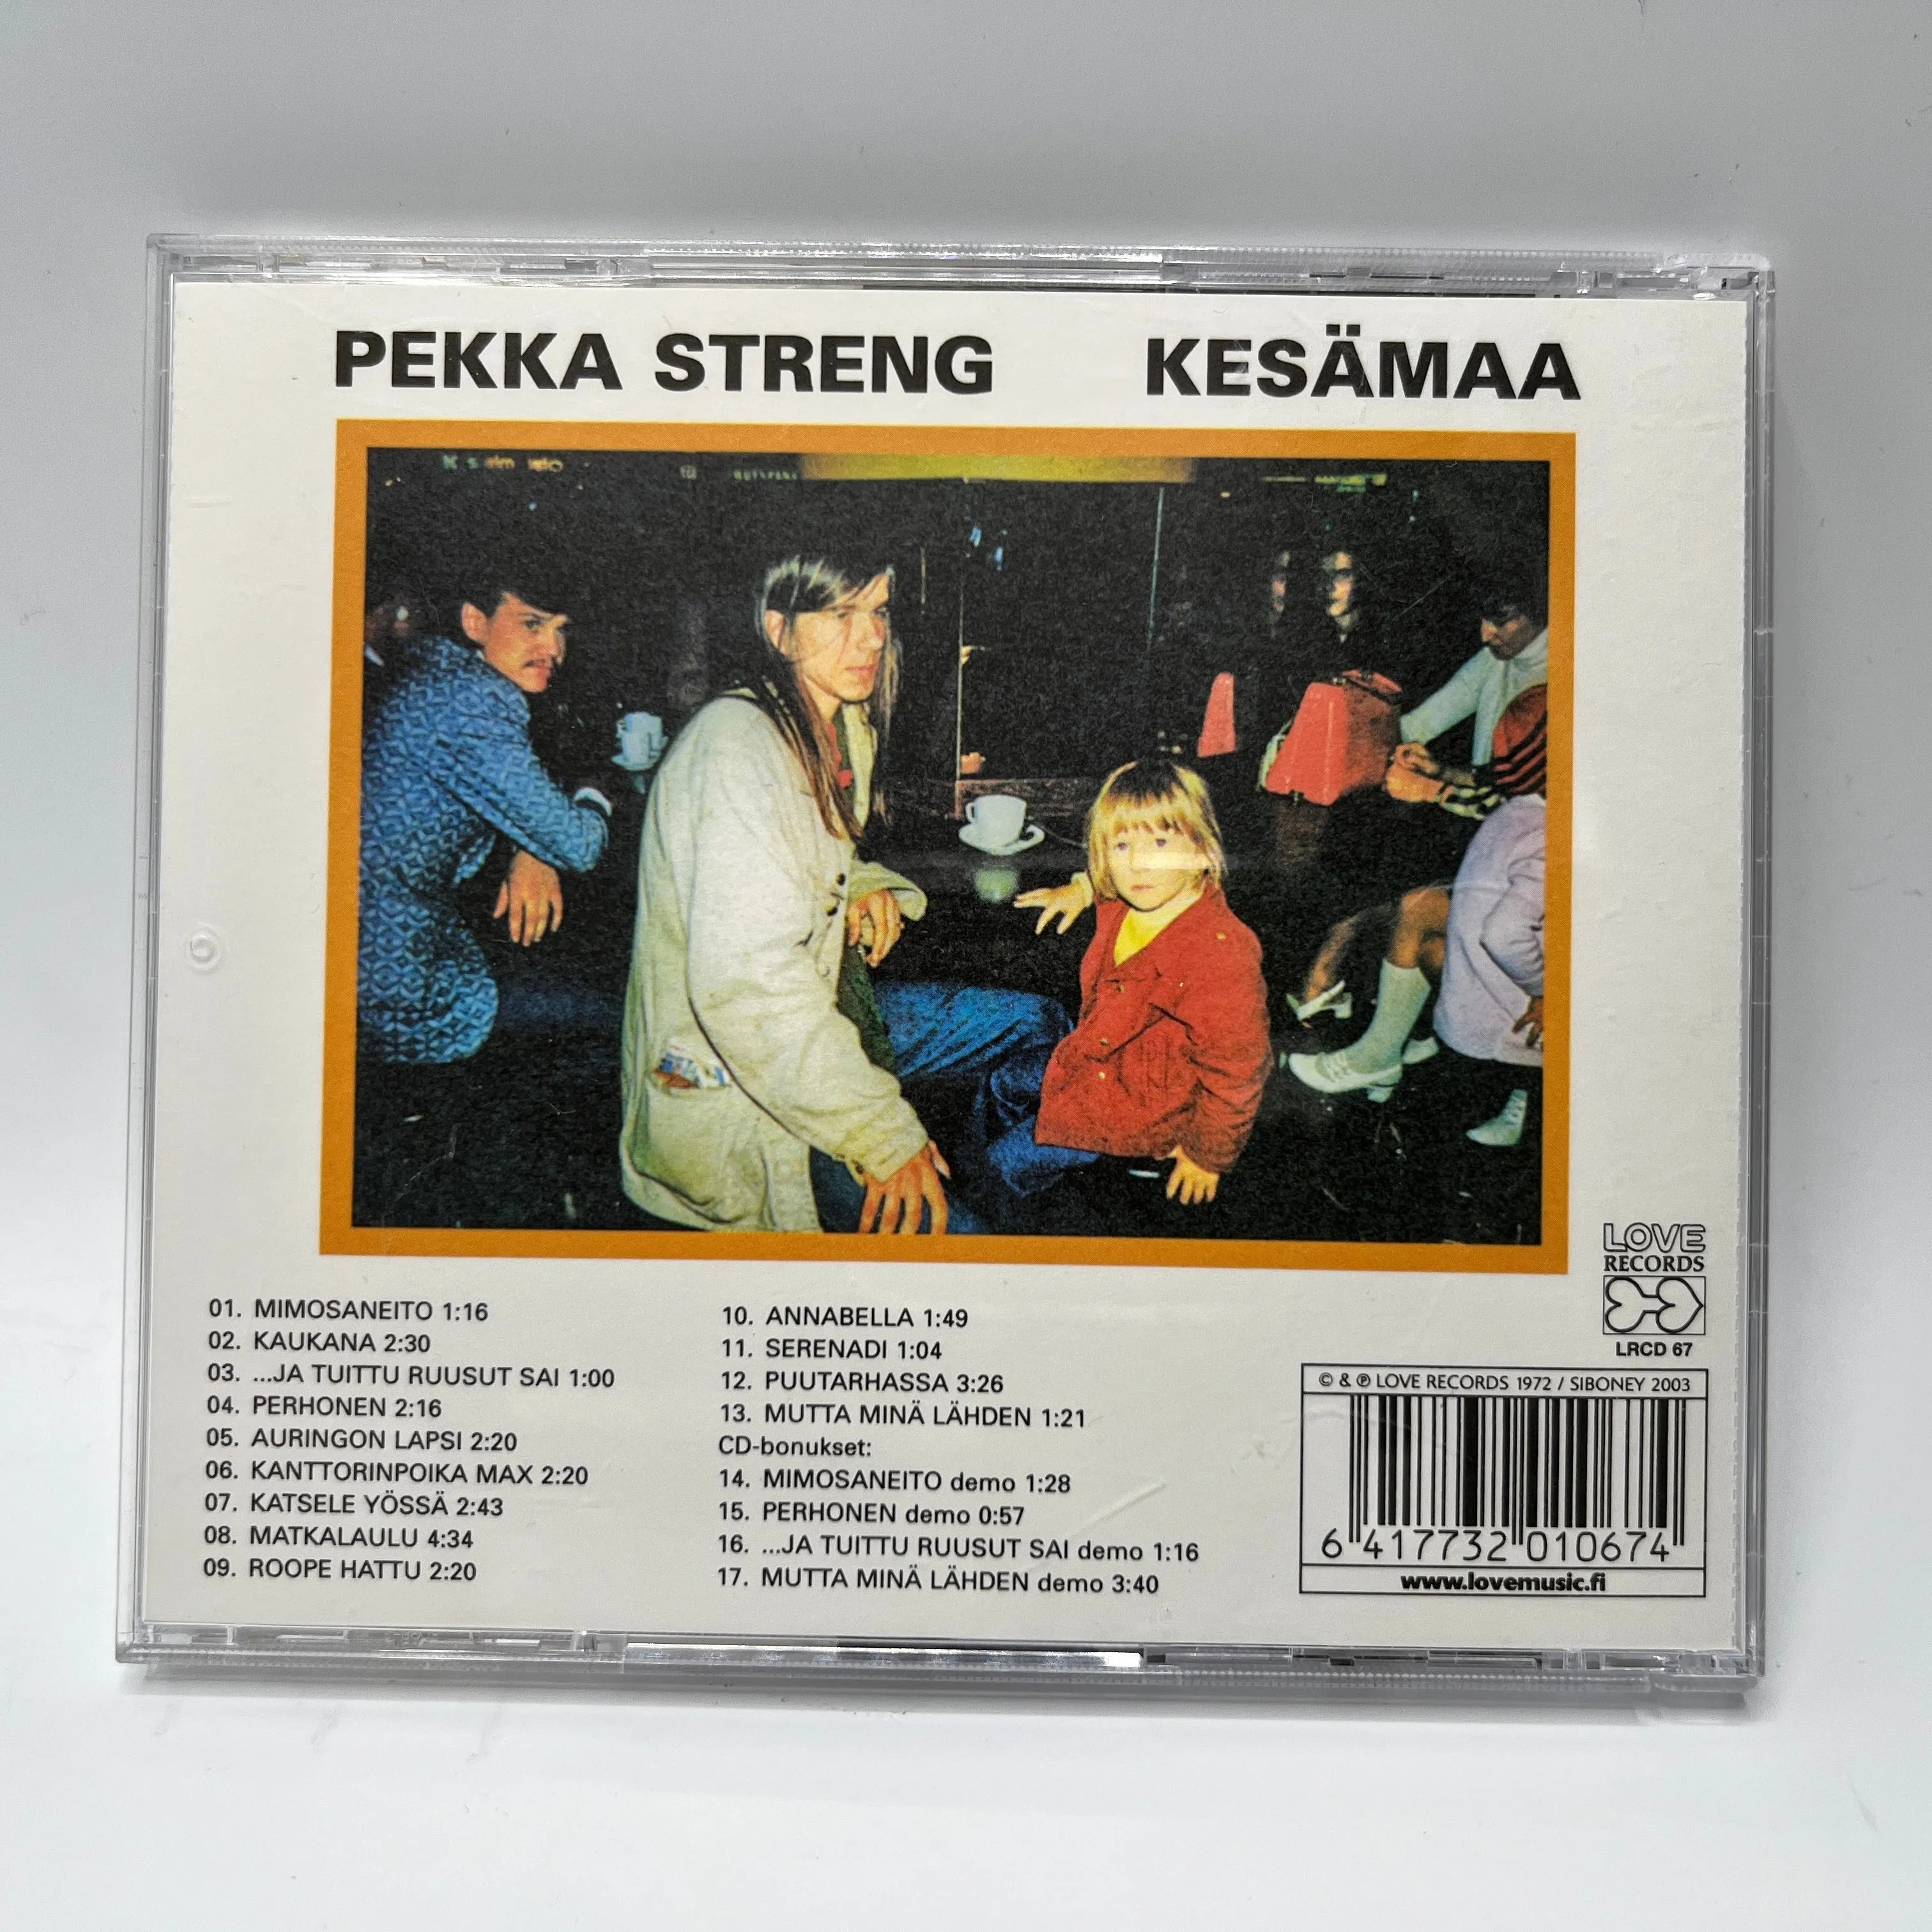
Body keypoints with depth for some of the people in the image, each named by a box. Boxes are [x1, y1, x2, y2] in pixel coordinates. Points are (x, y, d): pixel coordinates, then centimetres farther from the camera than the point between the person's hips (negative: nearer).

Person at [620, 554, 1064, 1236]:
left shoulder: (842, 727, 6)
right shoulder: (739, 746, -24)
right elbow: (744, 982, -32)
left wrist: (868, 890, 0)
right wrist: (882, 1134, -30)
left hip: (820, 1012, 10)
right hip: (730, 1085, -10)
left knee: (1039, 1025, 14)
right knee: (934, 1226, -26)